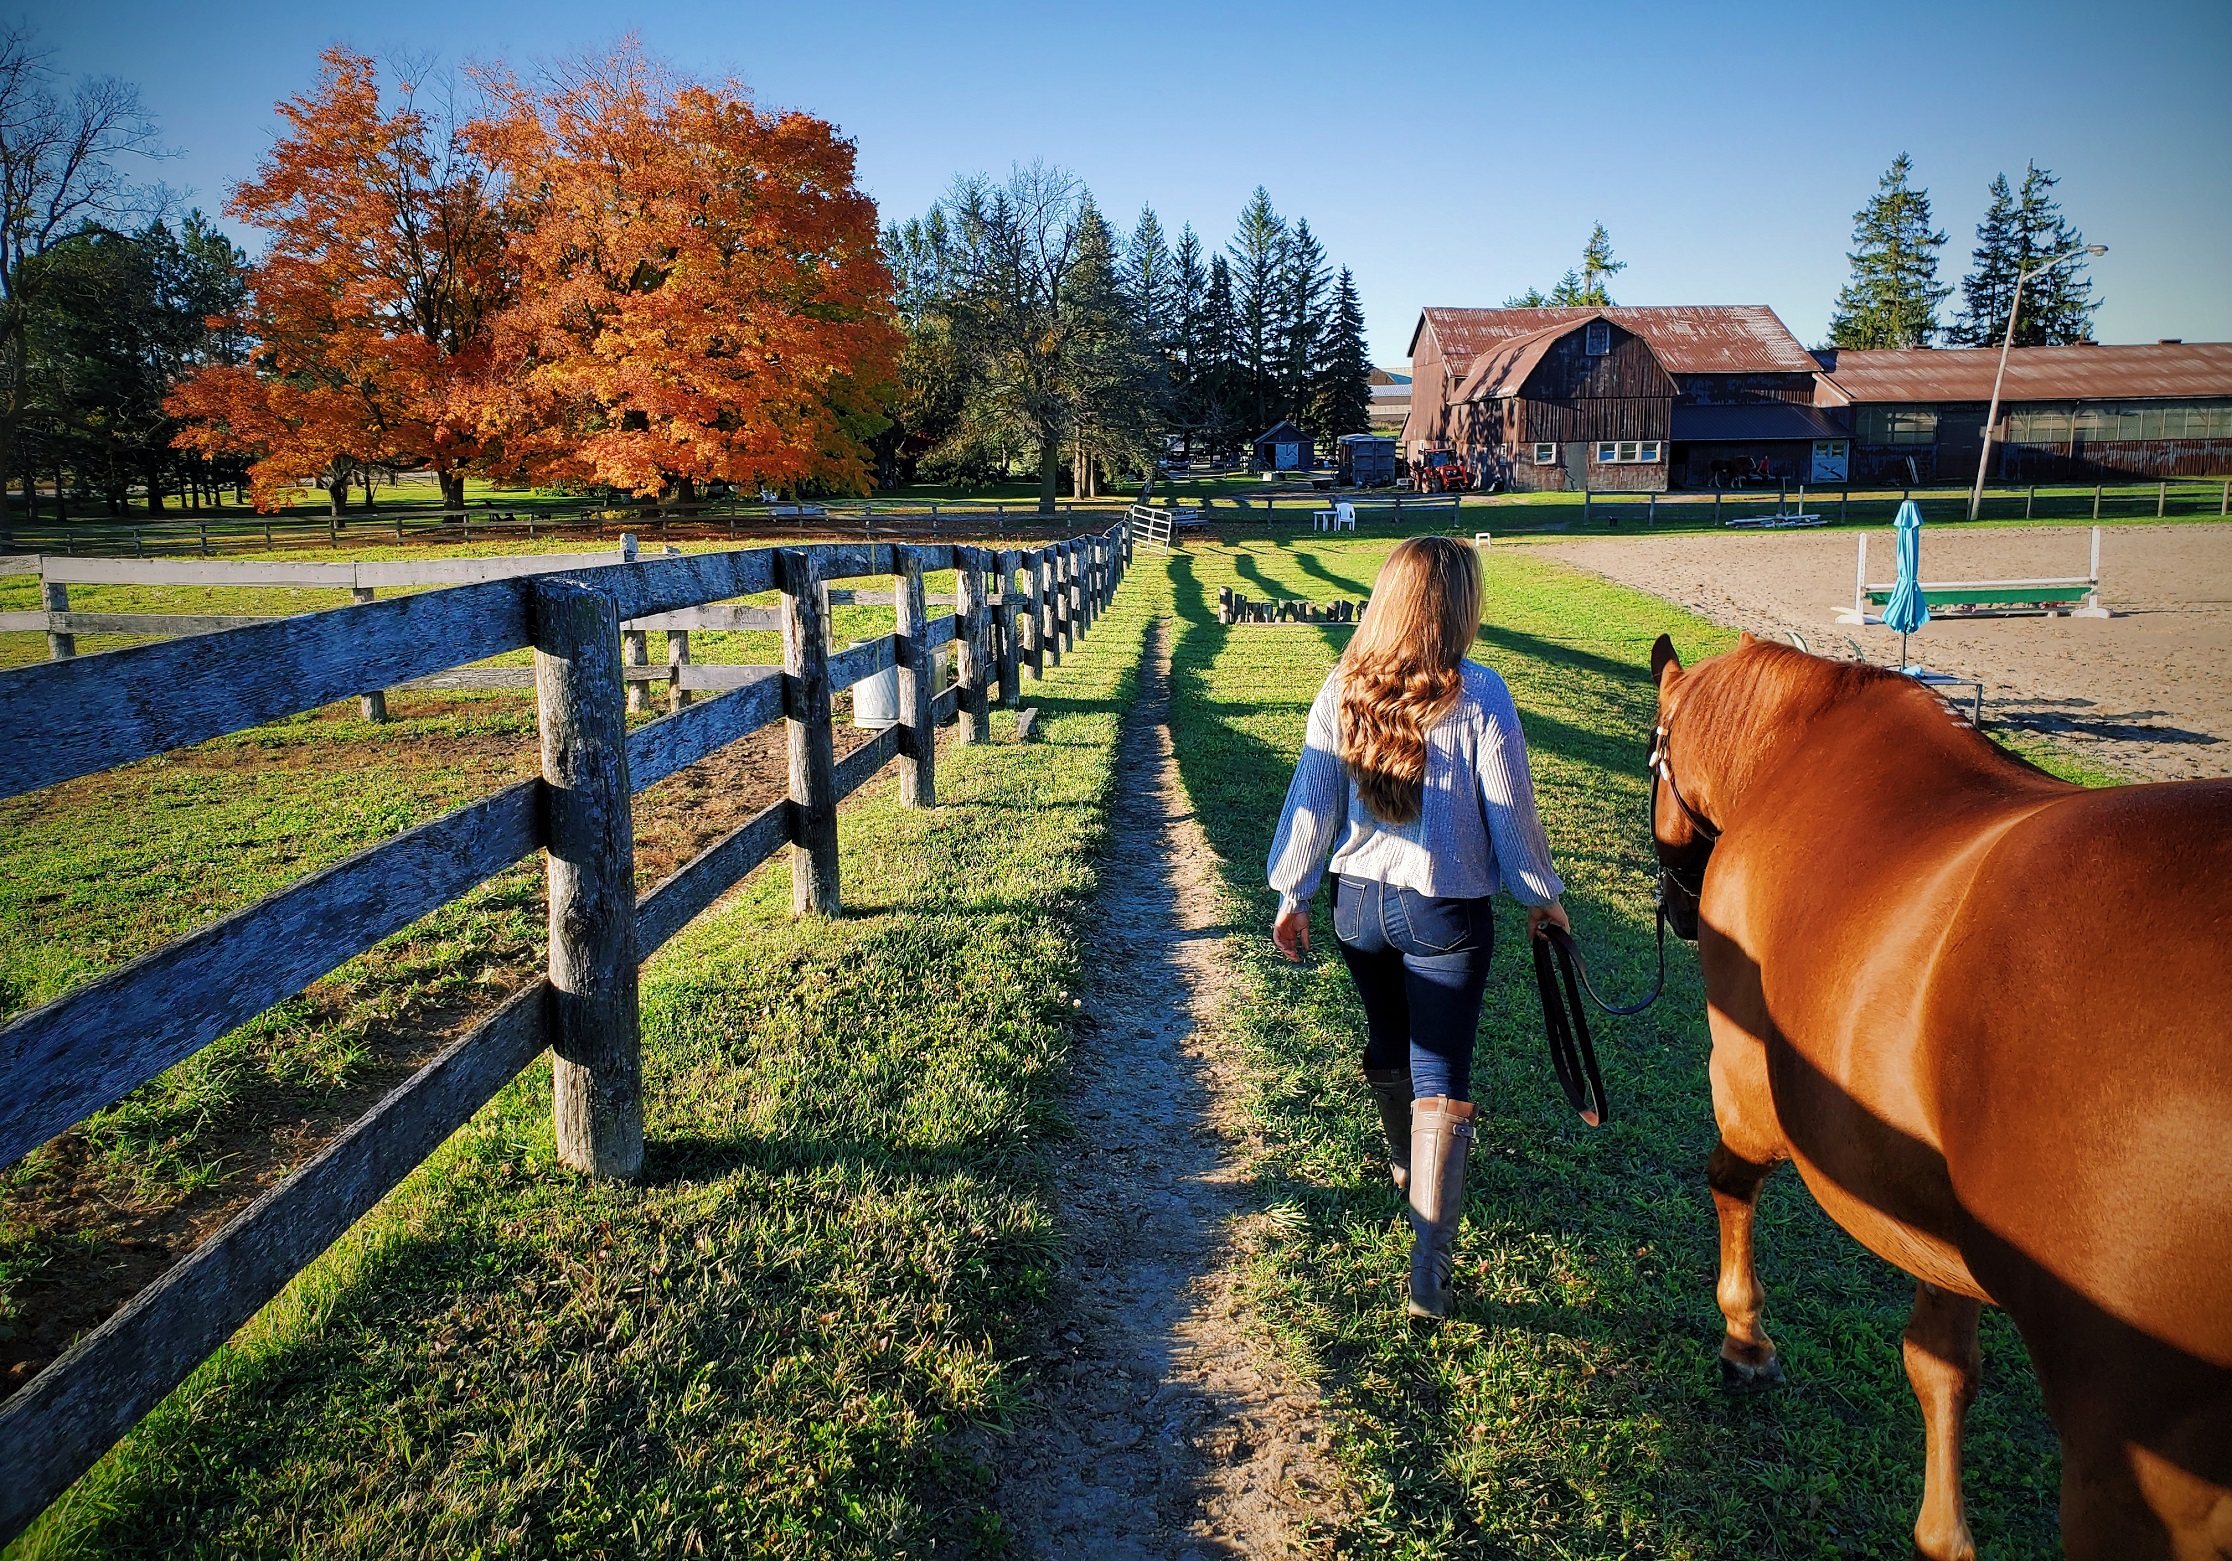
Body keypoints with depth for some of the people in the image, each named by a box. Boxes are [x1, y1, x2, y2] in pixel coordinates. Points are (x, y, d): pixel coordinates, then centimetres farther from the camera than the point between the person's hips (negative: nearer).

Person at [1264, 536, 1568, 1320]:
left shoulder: (1342, 691, -5)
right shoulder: (1478, 695, -15)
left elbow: (1312, 799, 0)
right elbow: (1511, 810, -8)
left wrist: (1293, 890, 11)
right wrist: (1541, 894, 7)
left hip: (1359, 901, 4)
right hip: (1445, 912, -4)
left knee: (1386, 1043, 26)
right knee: (1441, 1077, 0)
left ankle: (1405, 1163, 52)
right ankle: (1429, 1265, -4)